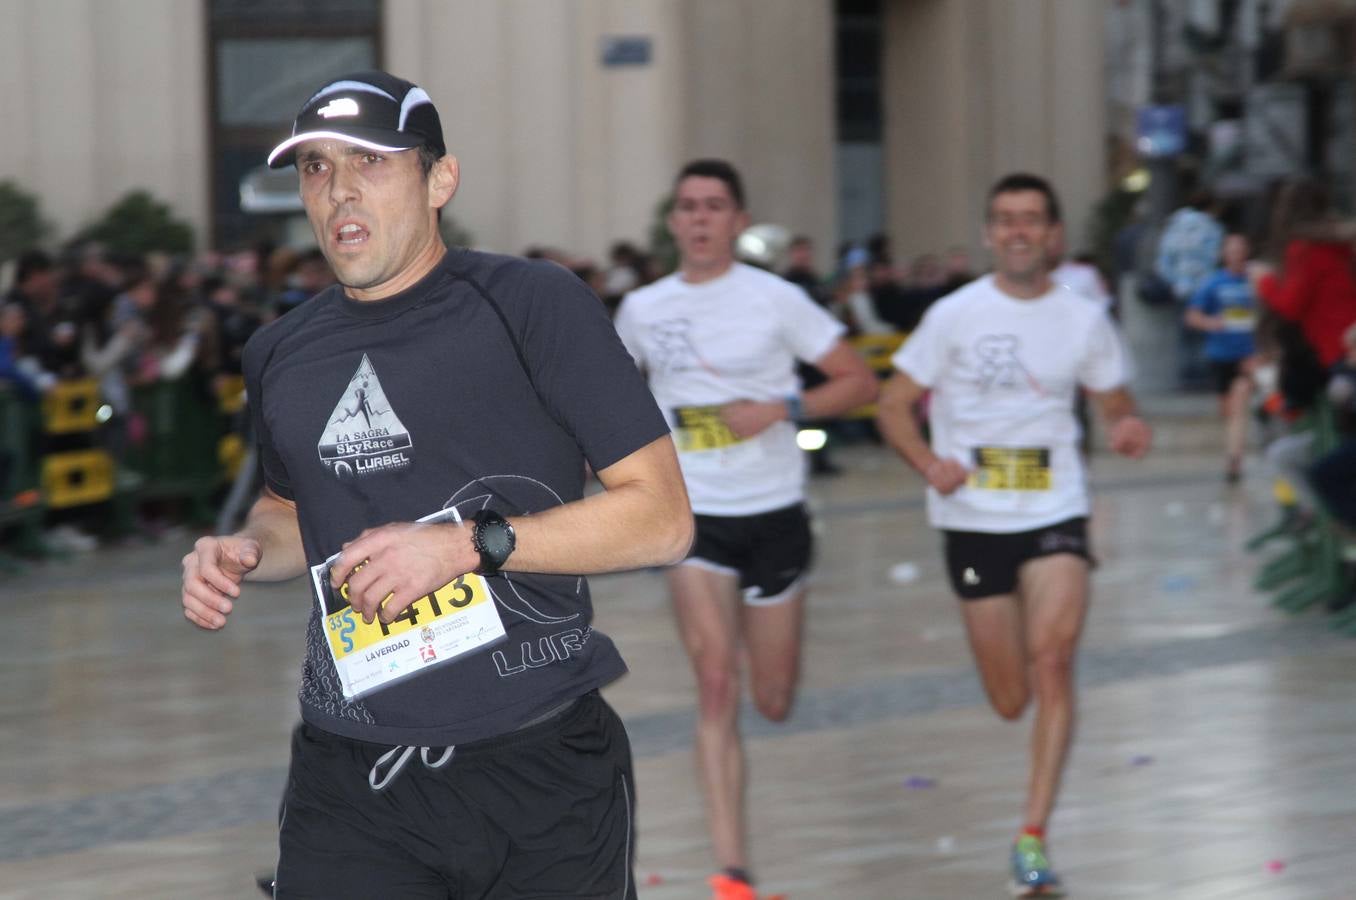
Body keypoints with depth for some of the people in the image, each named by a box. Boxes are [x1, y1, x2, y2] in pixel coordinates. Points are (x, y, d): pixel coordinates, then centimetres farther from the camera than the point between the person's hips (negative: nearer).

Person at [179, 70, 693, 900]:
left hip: (545, 769, -3)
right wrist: (245, 551, 7)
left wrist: (473, 544, -16)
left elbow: (664, 518, -7)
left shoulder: (534, 304, -5)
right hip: (353, 787, 4)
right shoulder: (279, 355, 11)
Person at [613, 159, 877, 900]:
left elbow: (859, 381, -3)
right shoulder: (643, 310, 3)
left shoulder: (775, 301, -5)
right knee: (715, 683, -14)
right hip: (694, 514, 0)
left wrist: (780, 409, -16)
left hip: (774, 512, 0)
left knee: (774, 701, 7)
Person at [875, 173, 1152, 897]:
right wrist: (929, 464, -18)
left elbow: (1115, 403, 14)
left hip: (1056, 516, 0)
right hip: (974, 520, 0)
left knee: (1052, 661, -20)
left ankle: (1033, 837, -15)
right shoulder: (955, 315, -3)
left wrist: (1128, 429, -11)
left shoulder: (1084, 320, 1)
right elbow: (893, 407, 0)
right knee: (1011, 699, 6)